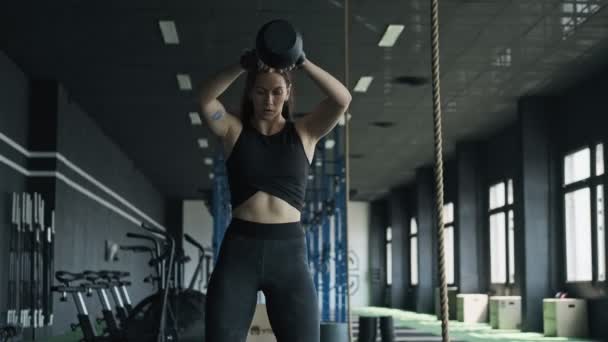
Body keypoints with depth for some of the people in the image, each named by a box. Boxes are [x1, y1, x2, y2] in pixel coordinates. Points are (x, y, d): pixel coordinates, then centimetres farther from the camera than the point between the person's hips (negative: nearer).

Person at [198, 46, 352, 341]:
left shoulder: (304, 132, 9)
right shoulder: (234, 129, 8)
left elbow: (342, 99, -7)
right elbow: (205, 98, -11)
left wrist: (302, 63, -18)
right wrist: (243, 65, -26)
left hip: (288, 251, 0)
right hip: (238, 250, 0)